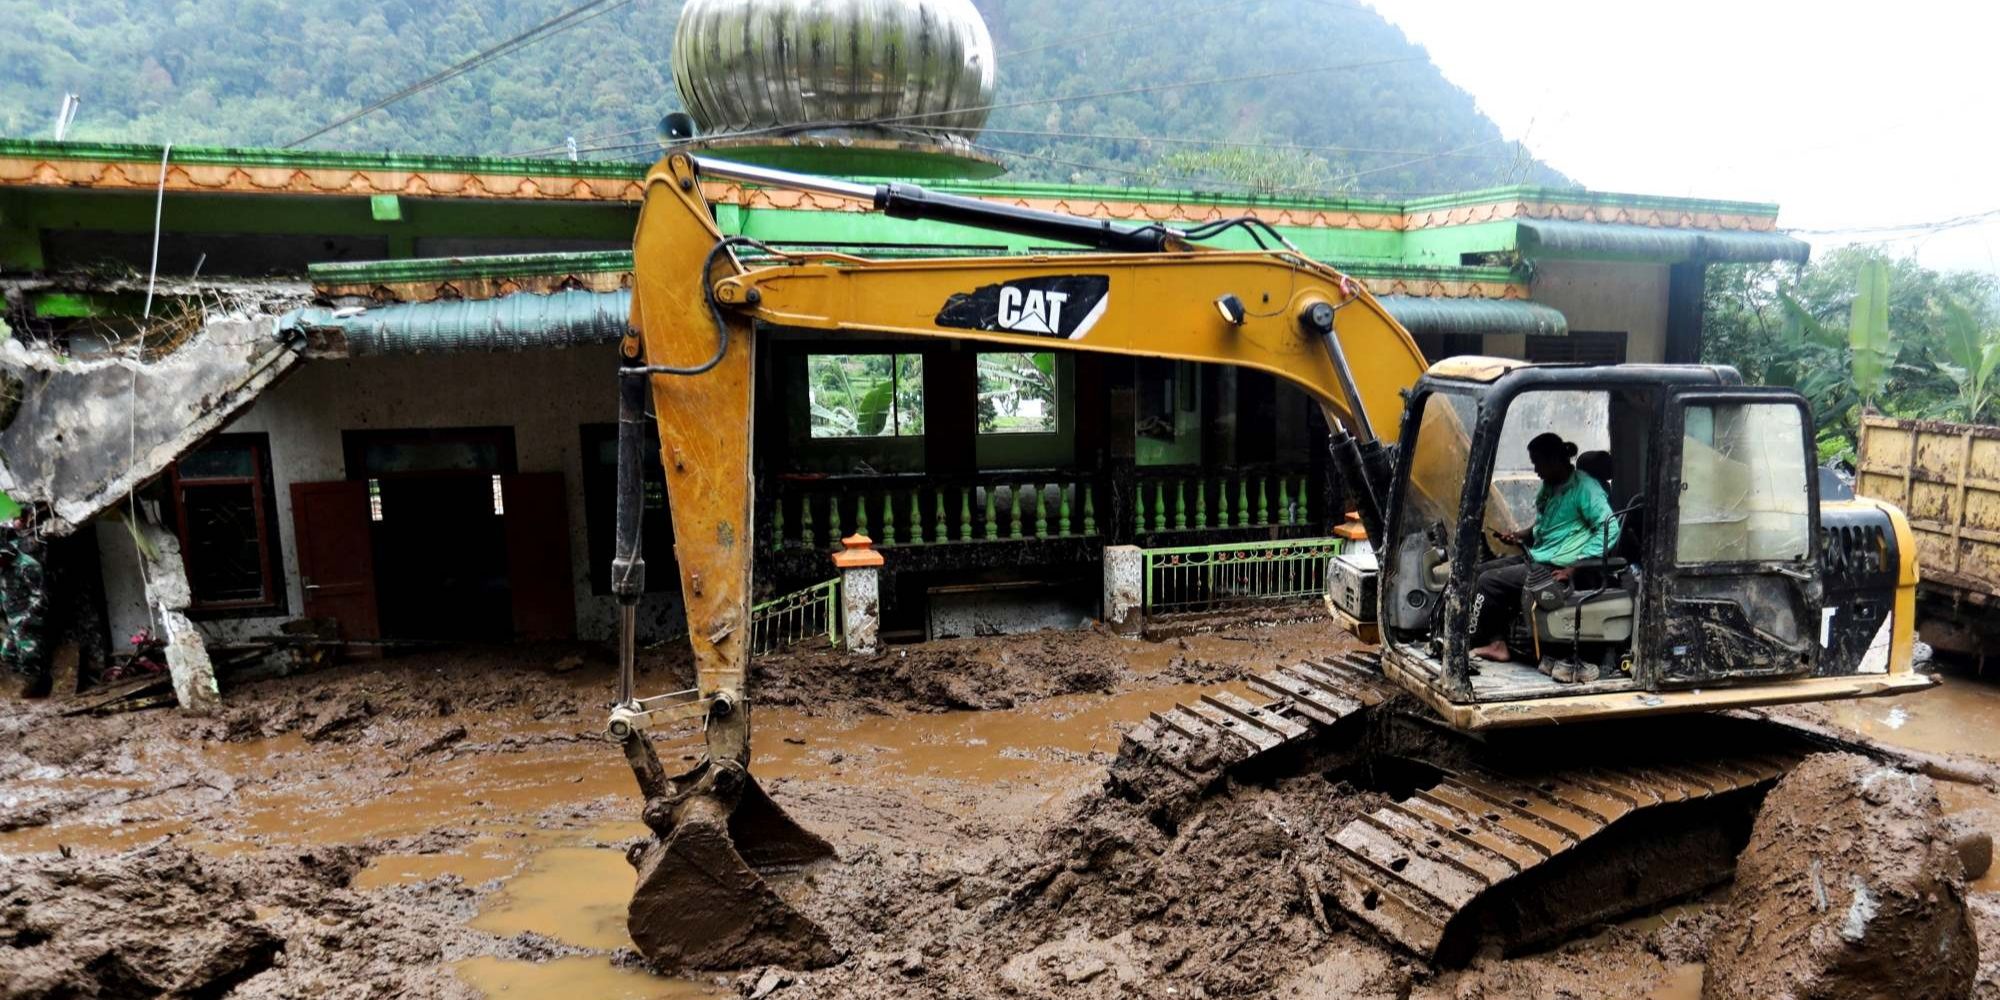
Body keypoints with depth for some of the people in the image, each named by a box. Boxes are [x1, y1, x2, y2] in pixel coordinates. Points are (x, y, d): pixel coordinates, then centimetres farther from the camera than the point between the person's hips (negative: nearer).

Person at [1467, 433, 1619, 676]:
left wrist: (1575, 566, -24)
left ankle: (1468, 644, 0)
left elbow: (1609, 529, -22)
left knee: (1488, 582, -16)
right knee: (1480, 570, 1)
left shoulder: (1584, 487, -14)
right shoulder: (1550, 487, 13)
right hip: (1535, 557, 10)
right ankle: (1497, 642, -2)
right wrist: (1521, 536, 8)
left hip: (1555, 568, -10)